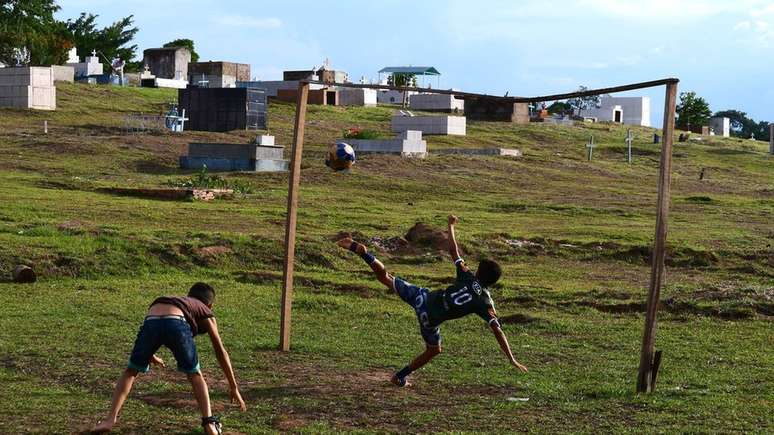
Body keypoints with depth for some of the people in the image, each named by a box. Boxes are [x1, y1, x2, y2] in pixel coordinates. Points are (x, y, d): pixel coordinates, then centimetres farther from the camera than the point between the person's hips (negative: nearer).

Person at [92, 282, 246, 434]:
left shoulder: (175, 300, 46)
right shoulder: (206, 313, 35)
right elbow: (221, 352, 33)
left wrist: (150, 356, 74)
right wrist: (234, 388, 38)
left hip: (151, 321, 2)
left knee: (131, 372, 23)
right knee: (195, 375, 22)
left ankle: (110, 419, 10)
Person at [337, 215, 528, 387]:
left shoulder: (468, 278, 3)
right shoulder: (486, 304, -4)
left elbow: (453, 251, 6)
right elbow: (497, 331, -10)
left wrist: (451, 226, 22)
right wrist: (512, 360, -8)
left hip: (423, 297, 3)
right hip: (431, 318, -2)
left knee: (386, 278, 13)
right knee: (433, 350, 26)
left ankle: (361, 251, -7)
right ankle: (400, 377, 29)